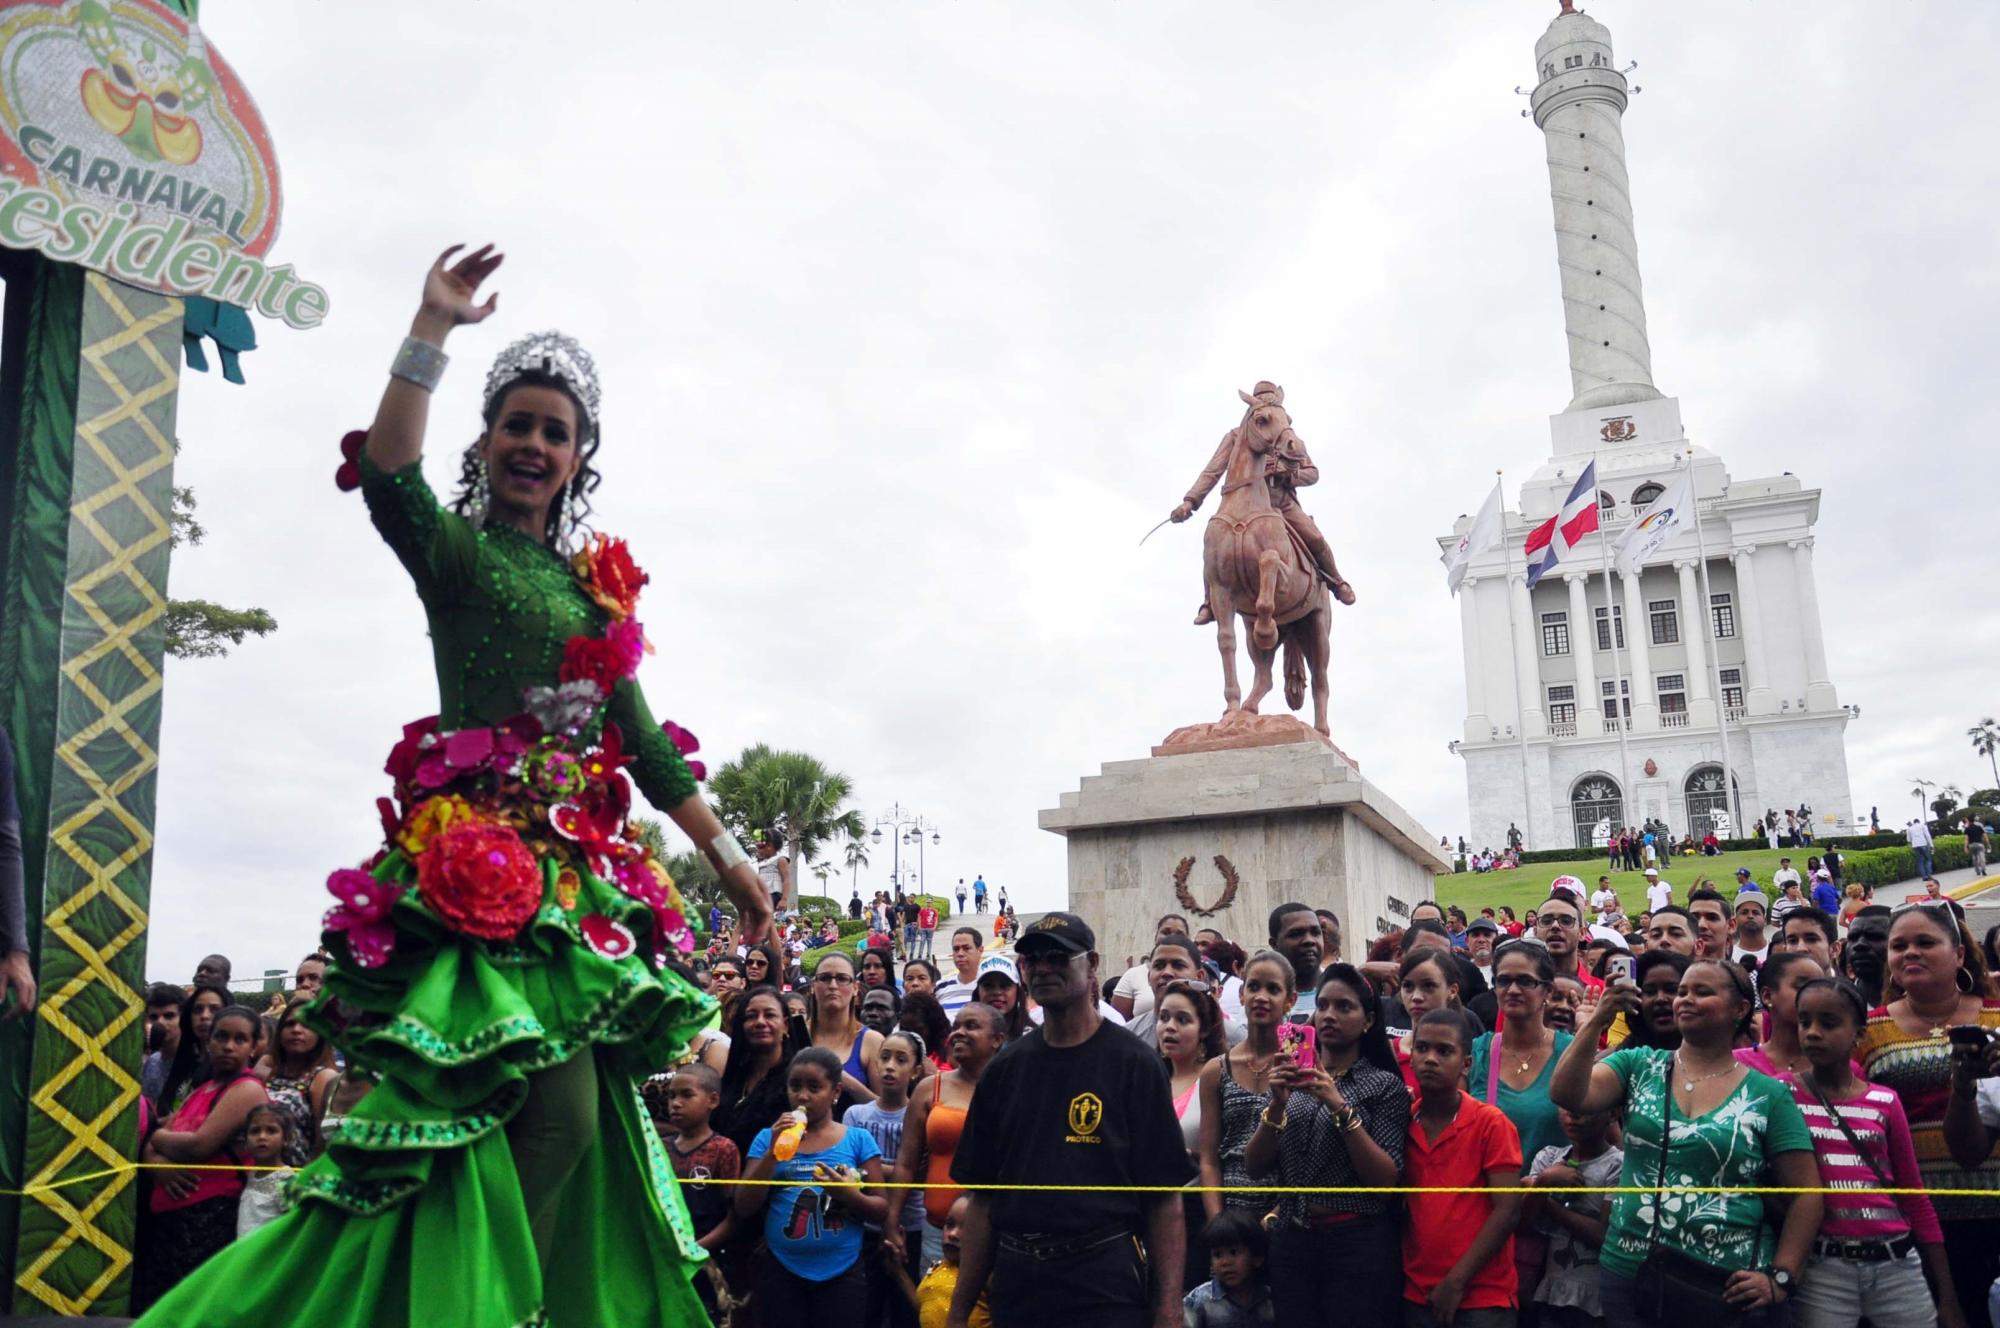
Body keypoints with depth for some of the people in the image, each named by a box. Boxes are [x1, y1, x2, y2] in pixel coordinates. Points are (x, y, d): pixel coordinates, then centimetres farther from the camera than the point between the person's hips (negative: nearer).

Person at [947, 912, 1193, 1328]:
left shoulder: (1133, 1063, -5)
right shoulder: (1005, 1067, 7)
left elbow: (1164, 1200, -9)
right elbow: (983, 1199, 9)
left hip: (1105, 1281, -4)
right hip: (1015, 1279, 4)